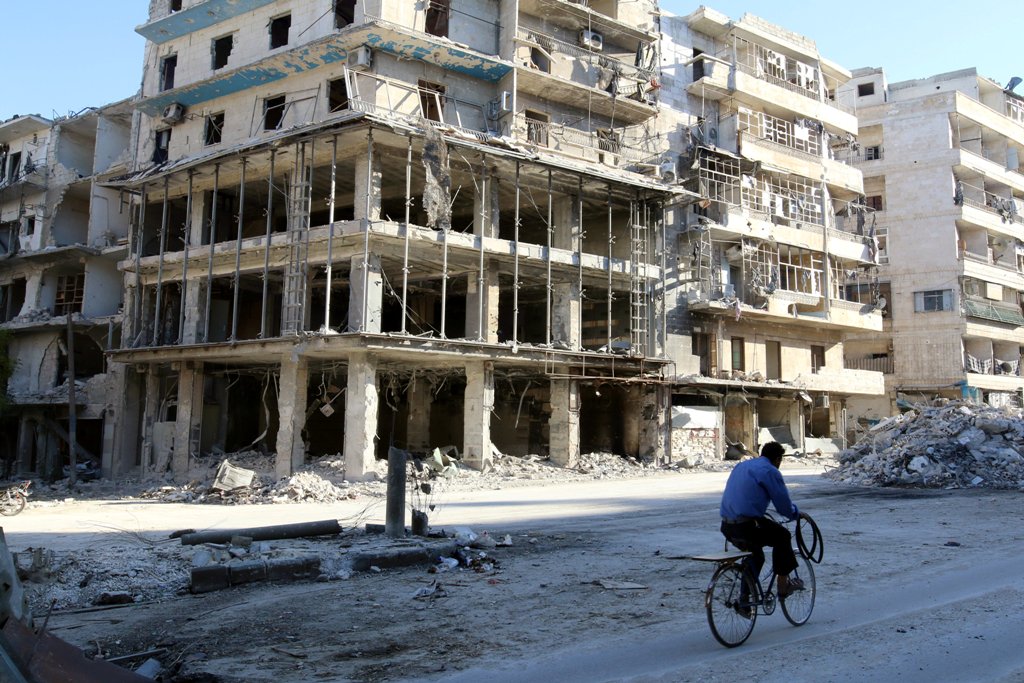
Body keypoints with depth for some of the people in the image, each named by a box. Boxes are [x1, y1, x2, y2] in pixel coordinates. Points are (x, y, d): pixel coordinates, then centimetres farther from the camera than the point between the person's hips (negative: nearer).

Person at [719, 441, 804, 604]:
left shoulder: (741, 466, 21)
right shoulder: (770, 471, -4)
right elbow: (783, 503, -2)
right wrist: (794, 514, 19)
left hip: (727, 527, 8)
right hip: (747, 527, -8)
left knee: (755, 554, 29)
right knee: (782, 536, 16)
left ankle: (744, 597, 28)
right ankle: (783, 585, 21)